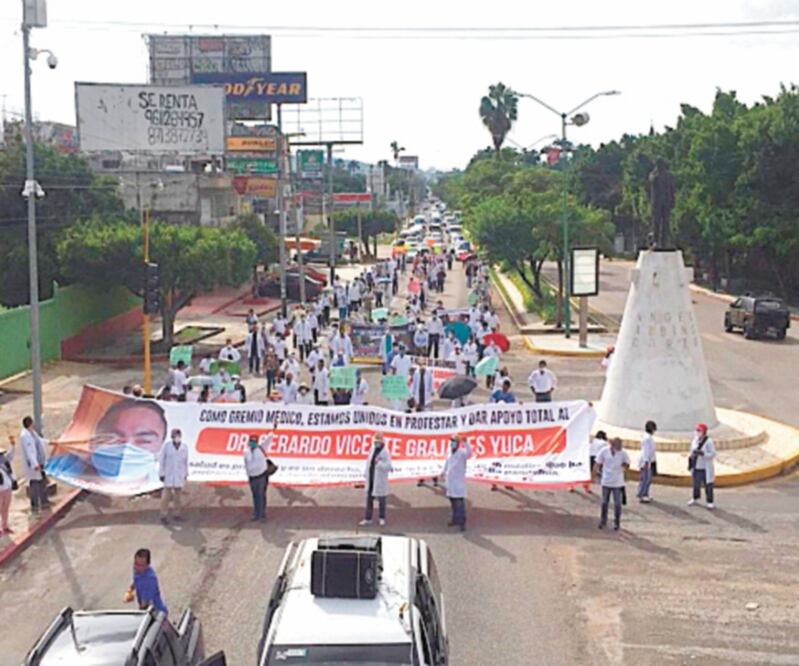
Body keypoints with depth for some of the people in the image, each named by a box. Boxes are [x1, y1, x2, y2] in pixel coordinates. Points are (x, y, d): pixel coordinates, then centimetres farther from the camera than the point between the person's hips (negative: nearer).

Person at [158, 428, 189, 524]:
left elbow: (186, 461, 5)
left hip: (180, 474, 3)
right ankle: (164, 515, 2)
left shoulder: (184, 447, -5)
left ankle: (177, 514, 18)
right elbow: (161, 460, -7)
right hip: (168, 473, -3)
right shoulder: (166, 445, -12)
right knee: (167, 494, -5)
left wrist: (186, 474, 8)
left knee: (178, 494, 8)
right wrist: (161, 474, -9)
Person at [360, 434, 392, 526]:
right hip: (371, 479, 6)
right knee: (369, 499, 9)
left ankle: (382, 518, 21)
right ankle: (367, 519, 15)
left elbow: (388, 466, -16)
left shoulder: (385, 452, -12)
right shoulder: (372, 450, 7)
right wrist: (366, 474, 11)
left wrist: (379, 463, -29)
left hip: (380, 480, -6)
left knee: (381, 500, 6)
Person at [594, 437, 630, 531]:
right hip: (606, 481, 1)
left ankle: (617, 522, 15)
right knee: (604, 502, 11)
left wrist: (625, 465, -20)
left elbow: (627, 465, 1)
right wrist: (598, 471, -6)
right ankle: (603, 521, 24)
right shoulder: (604, 451, -8)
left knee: (617, 503, 3)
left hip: (618, 482, -1)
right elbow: (599, 463, 5)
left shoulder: (623, 453, -8)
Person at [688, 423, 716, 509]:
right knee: (696, 484, 18)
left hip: (705, 468, -6)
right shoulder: (695, 440, 4)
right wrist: (691, 456, -3)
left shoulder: (708, 442, -16)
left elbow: (713, 454, -18)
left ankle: (710, 502, 15)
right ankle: (695, 498, 37)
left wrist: (701, 453, -27)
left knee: (708, 486, 3)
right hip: (696, 467, 6)